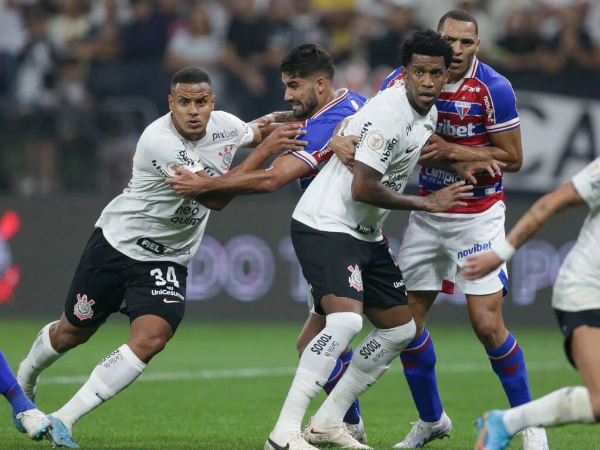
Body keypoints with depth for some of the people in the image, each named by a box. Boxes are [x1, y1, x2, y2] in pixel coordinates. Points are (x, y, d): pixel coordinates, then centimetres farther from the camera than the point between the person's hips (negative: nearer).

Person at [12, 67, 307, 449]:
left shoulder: (224, 125, -7)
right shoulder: (160, 140, -29)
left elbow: (257, 133, 20)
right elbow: (215, 197, -34)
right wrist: (265, 150, -34)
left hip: (168, 261, 4)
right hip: (117, 242, -4)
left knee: (151, 339, -19)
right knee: (73, 332, 11)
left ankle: (64, 419, -13)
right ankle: (25, 381, 45)